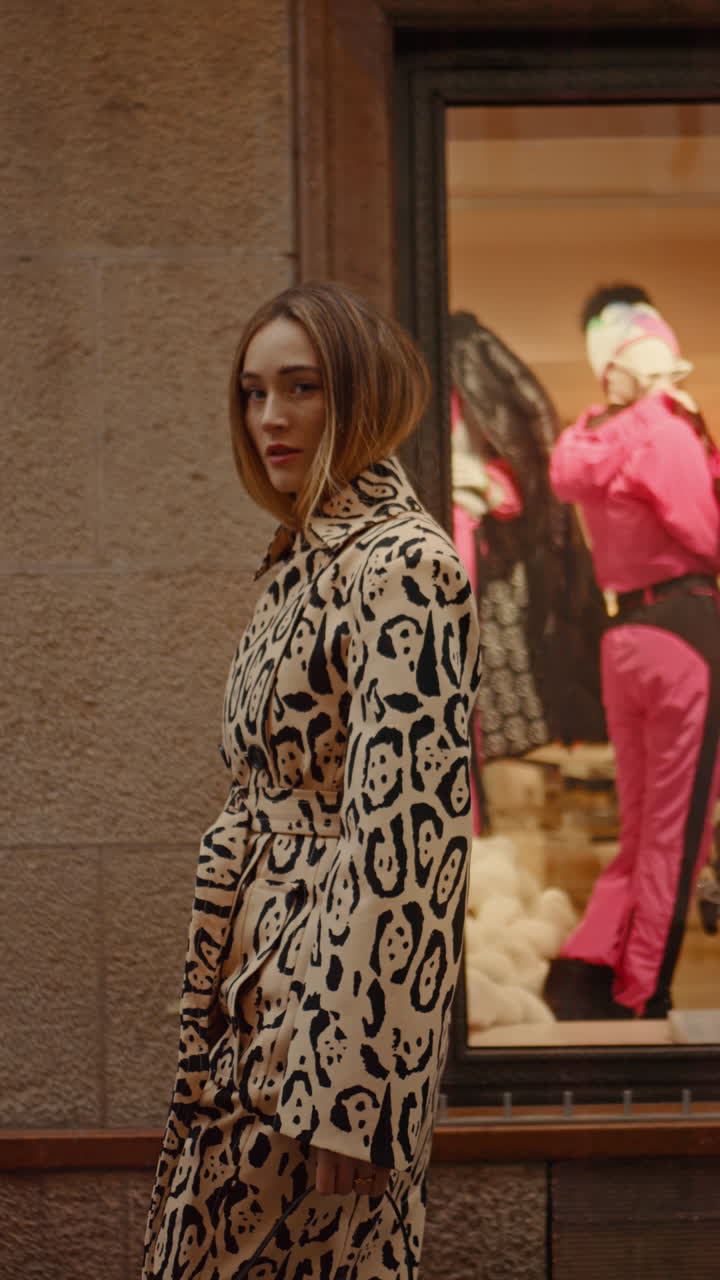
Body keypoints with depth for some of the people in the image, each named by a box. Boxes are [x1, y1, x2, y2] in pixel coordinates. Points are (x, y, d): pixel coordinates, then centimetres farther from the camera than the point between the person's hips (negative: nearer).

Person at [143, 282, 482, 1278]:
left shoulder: (402, 567, -15)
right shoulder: (304, 560, 14)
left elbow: (406, 835, -22)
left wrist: (345, 1087, -24)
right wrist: (212, 1001, 17)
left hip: (337, 990, -9)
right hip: (263, 990, 9)